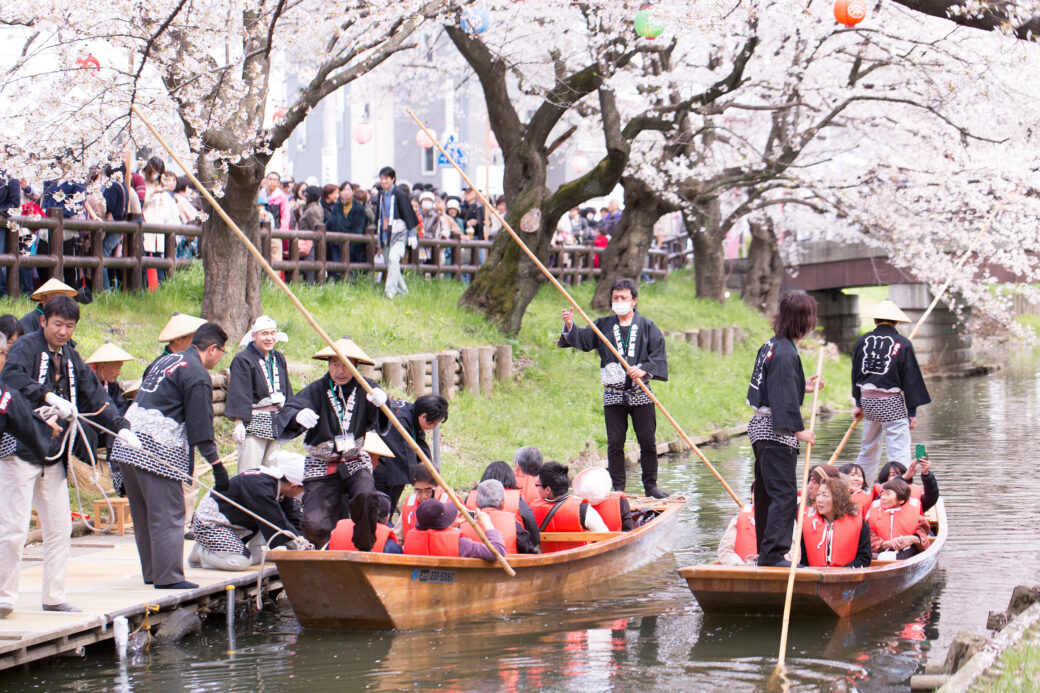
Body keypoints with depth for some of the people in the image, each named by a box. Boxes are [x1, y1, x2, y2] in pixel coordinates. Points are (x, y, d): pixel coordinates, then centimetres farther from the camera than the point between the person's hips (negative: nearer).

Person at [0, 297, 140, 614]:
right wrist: (50, 397, -39)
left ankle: (54, 596, 17)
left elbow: (95, 396, 12)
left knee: (59, 528, 9)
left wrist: (120, 426, -2)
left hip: (53, 456, 7)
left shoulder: (71, 359, 15)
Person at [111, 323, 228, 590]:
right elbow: (200, 425, -12)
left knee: (143, 515, 15)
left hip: (128, 443, 9)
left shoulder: (166, 360, 20)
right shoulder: (198, 375, -8)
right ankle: (168, 576, -4)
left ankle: (151, 572, 22)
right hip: (158, 450, -9)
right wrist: (217, 464, -8)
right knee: (168, 515, -4)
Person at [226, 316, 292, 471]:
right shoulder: (243, 360, -8)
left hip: (276, 422, 7)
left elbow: (287, 390, 21)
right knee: (249, 471, -12)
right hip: (253, 422, -7)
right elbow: (238, 394, -12)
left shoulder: (279, 358, 14)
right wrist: (238, 422, -18)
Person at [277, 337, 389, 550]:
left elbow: (384, 425, -14)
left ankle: (365, 551, -9)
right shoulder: (316, 391, -7)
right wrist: (298, 417, -45)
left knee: (366, 496, -32)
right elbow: (284, 416, -20)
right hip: (321, 467, -1)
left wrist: (382, 403, -36)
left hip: (355, 463, 1)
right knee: (314, 527, -14)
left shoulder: (366, 389, -2)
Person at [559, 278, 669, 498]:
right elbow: (582, 340, -2)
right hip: (613, 395, 1)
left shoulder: (647, 326, 5)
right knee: (615, 443, 0)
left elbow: (658, 354, -3)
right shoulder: (603, 326, 10)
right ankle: (618, 488, 7)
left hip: (640, 395, -1)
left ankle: (650, 486, 12)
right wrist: (570, 327, -21)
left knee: (648, 442, 1)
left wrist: (644, 370, -19)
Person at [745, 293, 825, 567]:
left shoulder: (771, 346, 12)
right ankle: (774, 553, -14)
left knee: (766, 492, 15)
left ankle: (765, 552, 21)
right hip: (776, 433, -11)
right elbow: (784, 399, -22)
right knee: (784, 494, -11)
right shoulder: (785, 354, -19)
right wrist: (798, 430, -20)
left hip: (761, 428, 11)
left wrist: (802, 387, 26)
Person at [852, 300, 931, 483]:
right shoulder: (903, 344, -7)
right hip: (891, 402, -5)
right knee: (899, 454, -6)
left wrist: (859, 403, 23)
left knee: (868, 449, 21)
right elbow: (911, 379, -5)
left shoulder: (862, 341, 4)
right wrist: (912, 412, 1)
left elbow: (856, 374, 12)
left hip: (868, 400, 5)